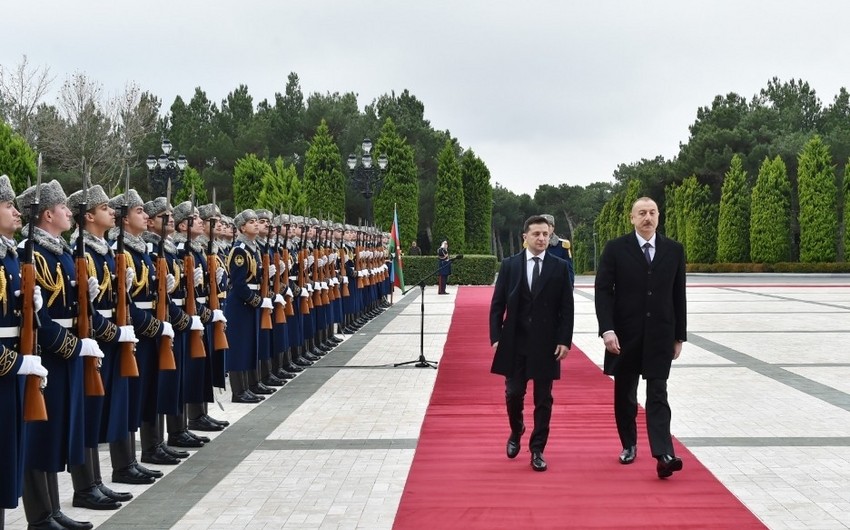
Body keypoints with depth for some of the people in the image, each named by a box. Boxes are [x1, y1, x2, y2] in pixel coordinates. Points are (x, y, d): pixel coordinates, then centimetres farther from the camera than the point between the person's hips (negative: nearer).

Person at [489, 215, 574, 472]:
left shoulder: (560, 267, 1)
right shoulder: (509, 265, 3)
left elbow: (566, 308, 1)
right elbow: (497, 304, 4)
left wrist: (564, 341, -6)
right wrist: (496, 337, -3)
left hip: (546, 344, 0)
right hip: (515, 342, 1)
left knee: (543, 400, 4)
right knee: (513, 393, 5)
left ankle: (537, 450, 14)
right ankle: (516, 432, 33)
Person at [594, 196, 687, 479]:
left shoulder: (674, 250, 5)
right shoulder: (615, 249, -2)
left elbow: (678, 295, 7)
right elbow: (603, 291, -6)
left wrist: (679, 336, 7)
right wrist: (607, 329, -17)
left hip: (660, 334, 0)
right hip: (625, 334, 0)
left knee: (657, 394, -6)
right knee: (625, 393, 11)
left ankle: (663, 455, -14)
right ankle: (629, 445, 27)